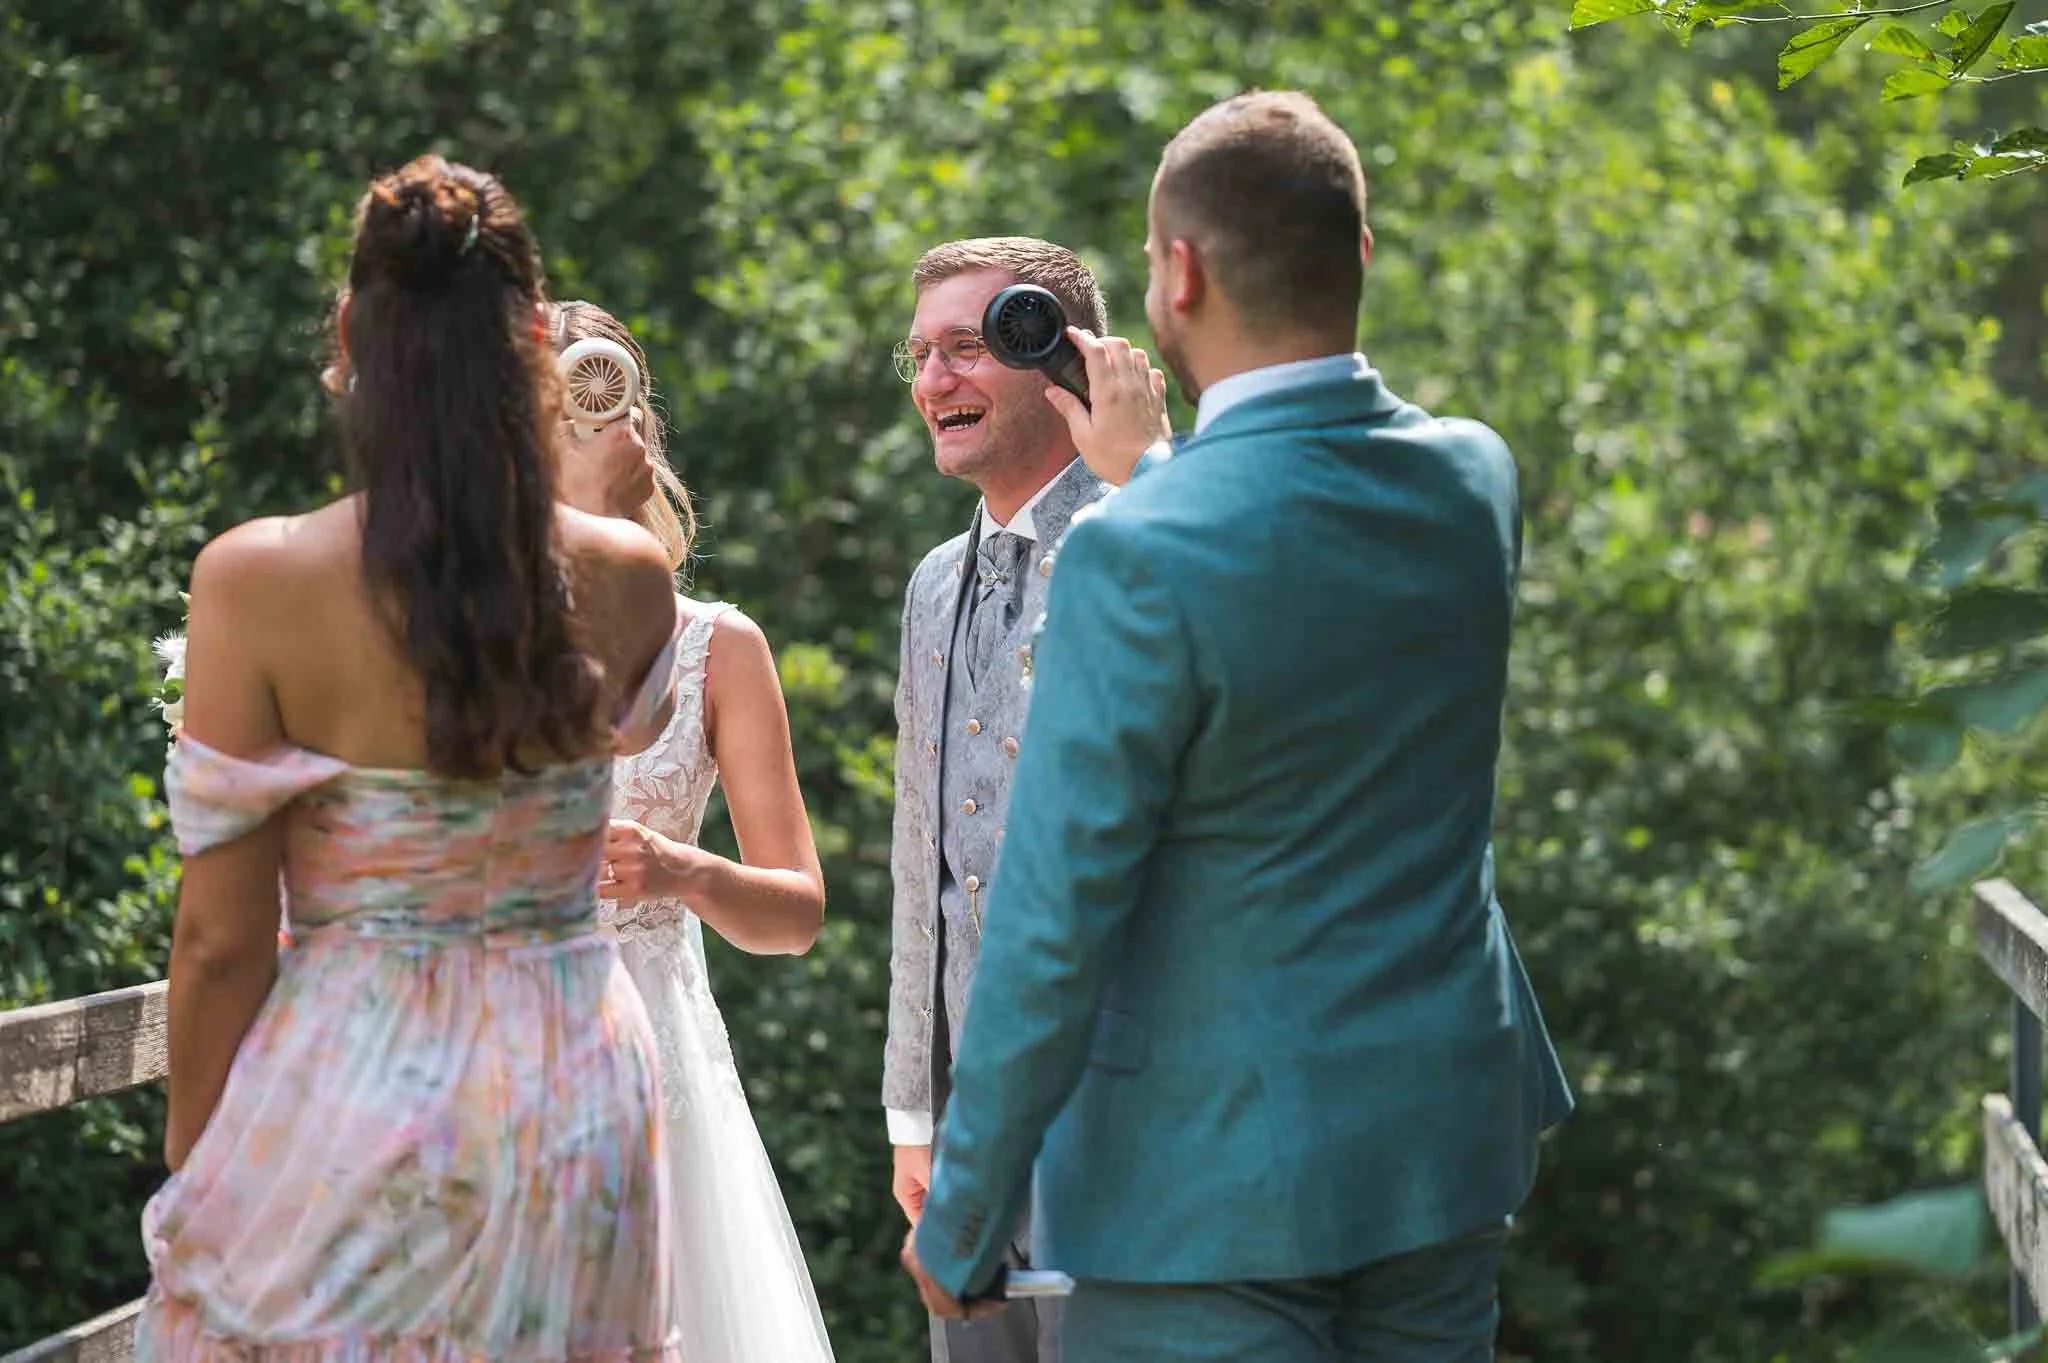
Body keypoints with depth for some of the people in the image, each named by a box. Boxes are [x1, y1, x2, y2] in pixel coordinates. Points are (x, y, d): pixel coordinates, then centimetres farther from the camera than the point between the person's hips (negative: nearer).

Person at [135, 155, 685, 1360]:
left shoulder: (259, 583, -12)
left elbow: (221, 938, -9)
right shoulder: (628, 580, -3)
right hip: (576, 1091, 3)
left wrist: (189, 1168, 2)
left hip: (347, 1102, -3)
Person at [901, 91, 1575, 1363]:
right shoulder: (1477, 483, -2)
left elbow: (1055, 923, -17)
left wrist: (960, 1221, -7)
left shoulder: (1140, 559, -21)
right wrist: (1151, 474, 30)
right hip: (1447, 1141, 7)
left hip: (1213, 1172, -6)